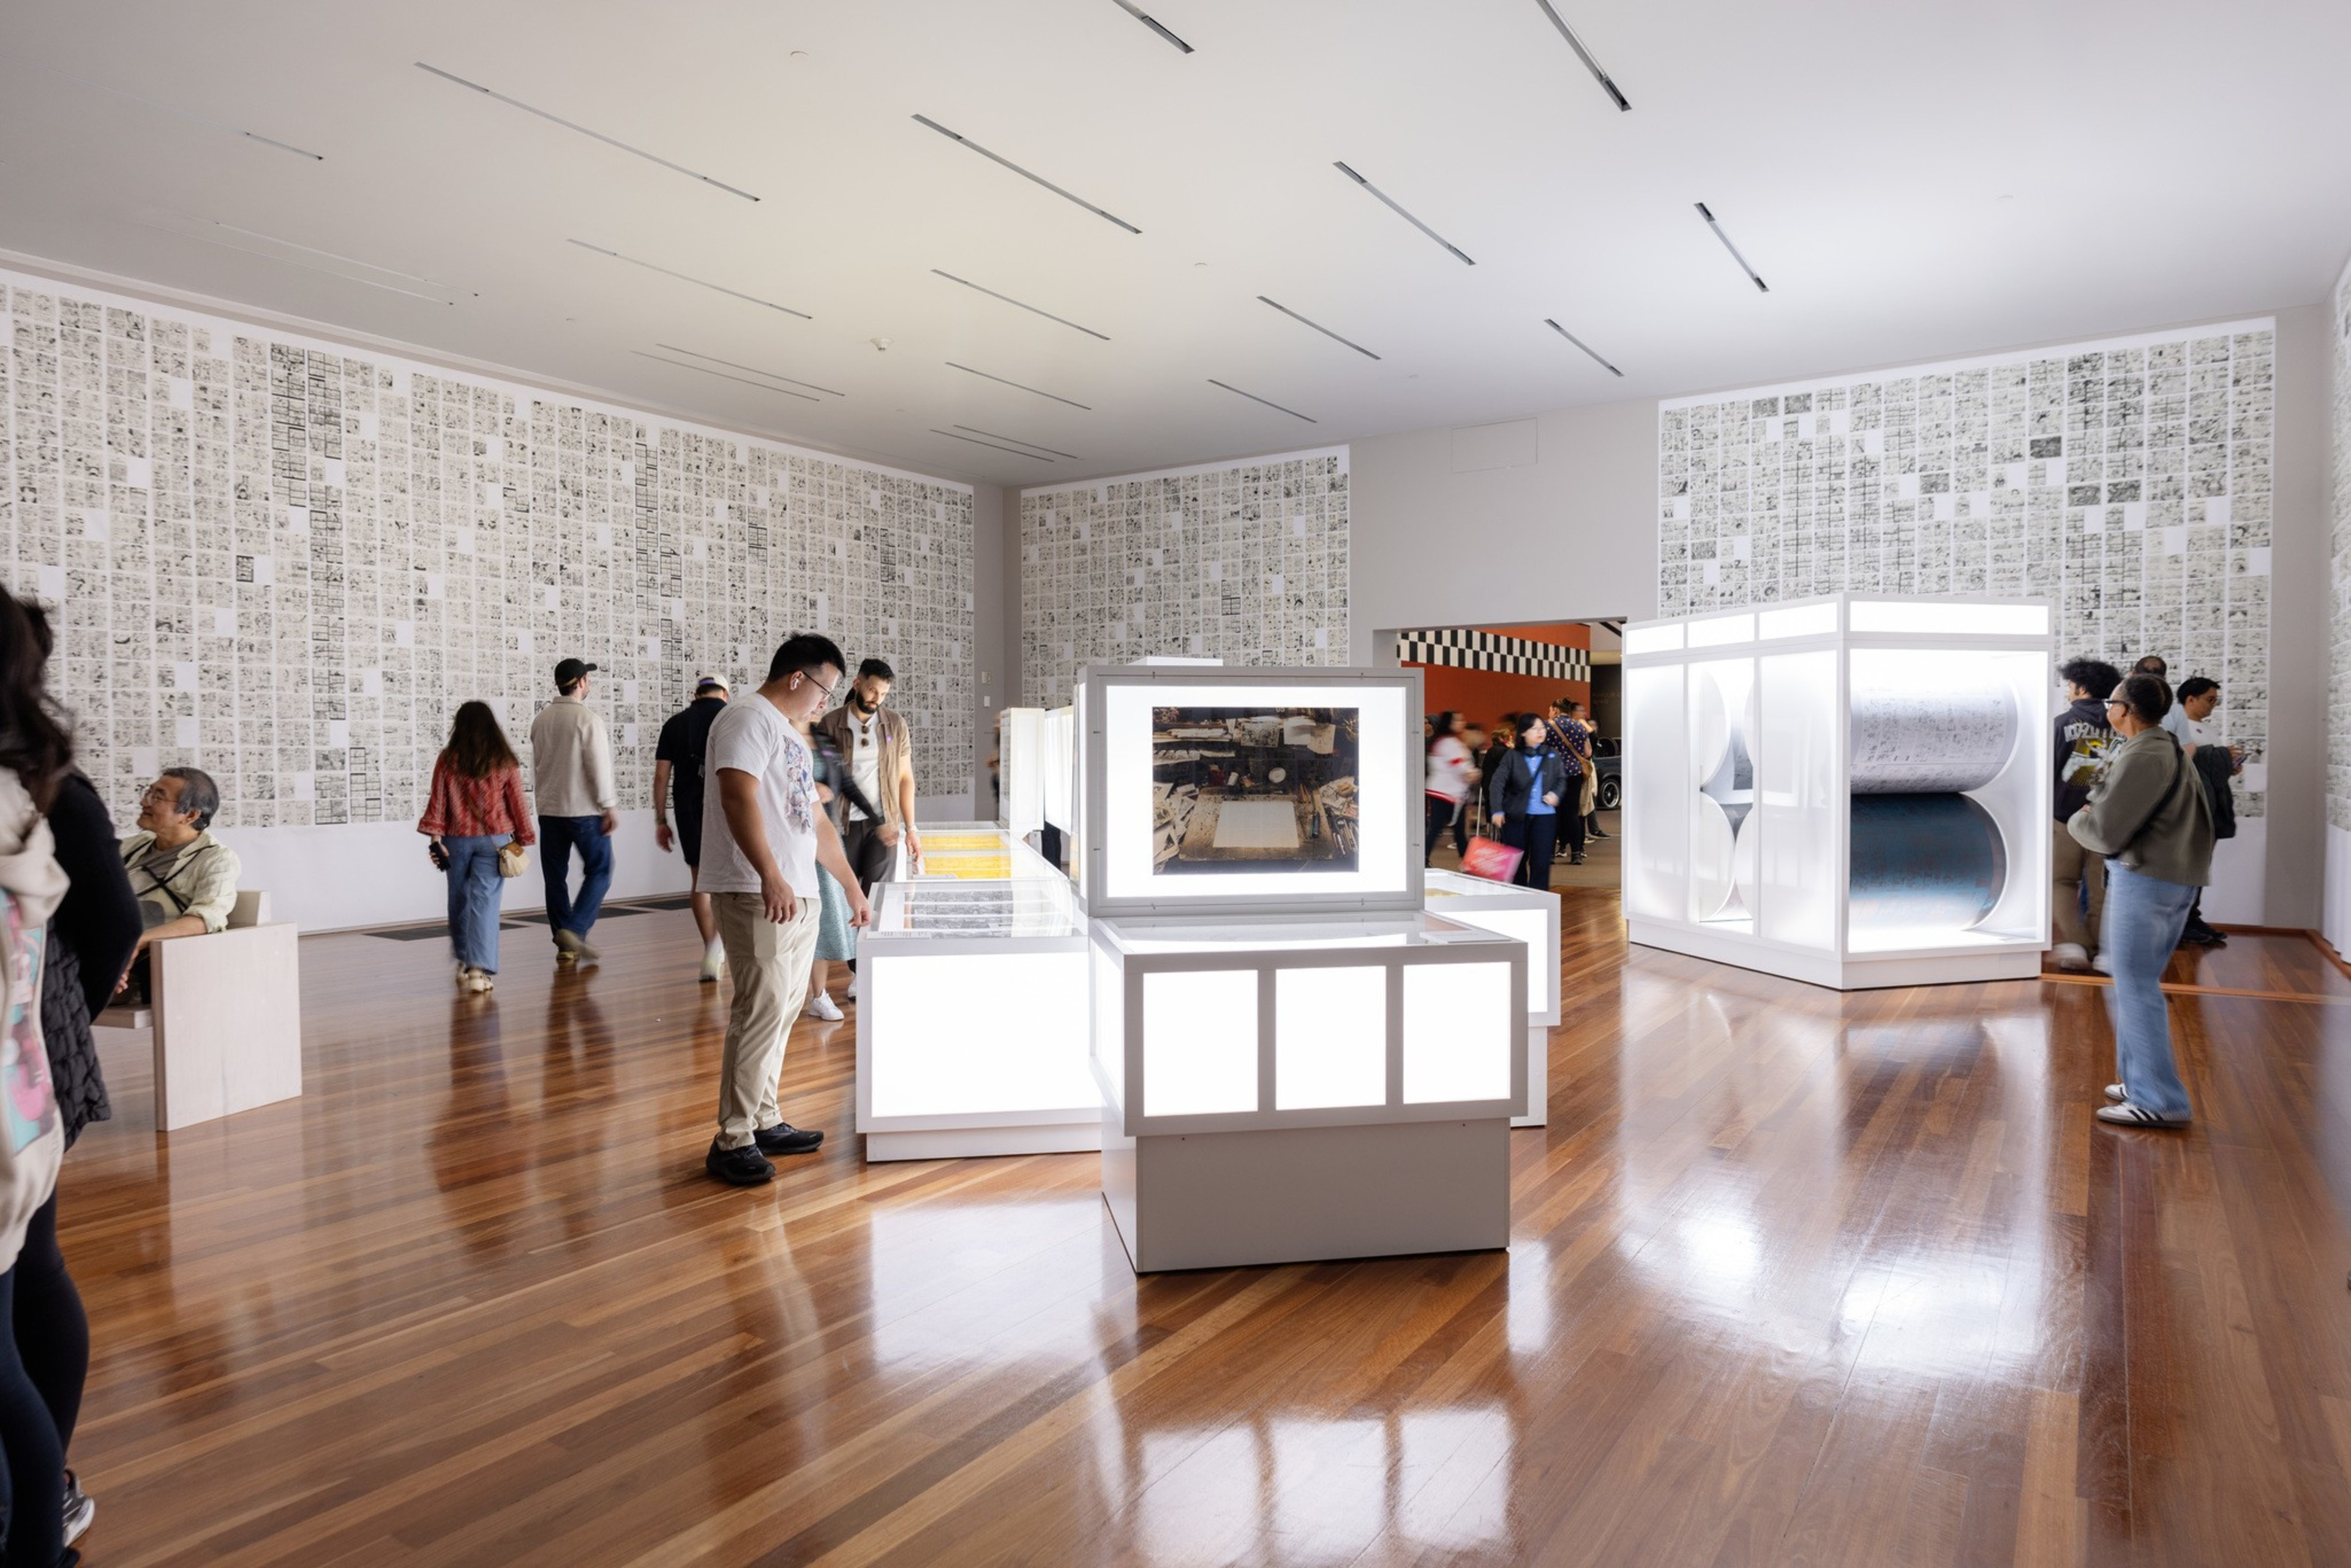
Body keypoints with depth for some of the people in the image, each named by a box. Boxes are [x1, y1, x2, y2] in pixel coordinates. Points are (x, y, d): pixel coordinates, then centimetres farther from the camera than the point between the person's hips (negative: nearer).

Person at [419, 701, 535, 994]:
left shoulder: (447, 760, -2)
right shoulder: (504, 762, -3)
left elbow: (437, 800, -2)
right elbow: (517, 802, 0)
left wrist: (435, 838, 2)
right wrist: (522, 838, 9)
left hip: (457, 840, 2)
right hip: (494, 840, -1)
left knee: (459, 900, 17)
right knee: (485, 903, -5)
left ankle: (465, 961, 33)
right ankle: (480, 969, -15)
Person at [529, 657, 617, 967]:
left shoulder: (540, 720, 9)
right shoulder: (589, 718, -11)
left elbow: (537, 765, 15)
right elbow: (599, 766, -14)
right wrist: (609, 807, -10)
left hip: (548, 810, 6)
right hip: (585, 810, -6)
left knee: (556, 877, 8)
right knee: (598, 872, 4)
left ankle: (565, 946, 10)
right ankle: (575, 930, -10)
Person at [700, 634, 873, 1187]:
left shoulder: (790, 735, 23)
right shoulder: (748, 719, -7)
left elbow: (816, 819, 28)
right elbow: (738, 796, -21)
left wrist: (852, 887, 31)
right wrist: (770, 877, -30)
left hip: (800, 897, 10)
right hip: (756, 896, -10)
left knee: (781, 1011, 12)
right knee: (760, 1011, -11)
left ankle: (764, 1122, 21)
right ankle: (733, 1141, -4)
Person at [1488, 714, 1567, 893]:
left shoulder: (1553, 755, 7)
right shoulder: (1513, 757, 1)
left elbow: (1562, 779, 16)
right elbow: (1496, 783, -2)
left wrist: (1556, 794, -6)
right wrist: (1497, 810, -11)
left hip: (1544, 815, 1)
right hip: (1515, 816, 0)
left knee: (1541, 861, -2)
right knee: (1516, 860, 8)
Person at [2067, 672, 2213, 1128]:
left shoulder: (2142, 757, -17)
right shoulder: (2170, 749, 16)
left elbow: (2105, 832, -17)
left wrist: (2076, 821, 3)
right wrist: (2093, 813, 6)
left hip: (2144, 880, -10)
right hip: (2175, 878, 10)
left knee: (2136, 986, -5)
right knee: (2137, 982, 18)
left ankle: (2159, 1101, -2)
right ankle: (2142, 1081, 26)